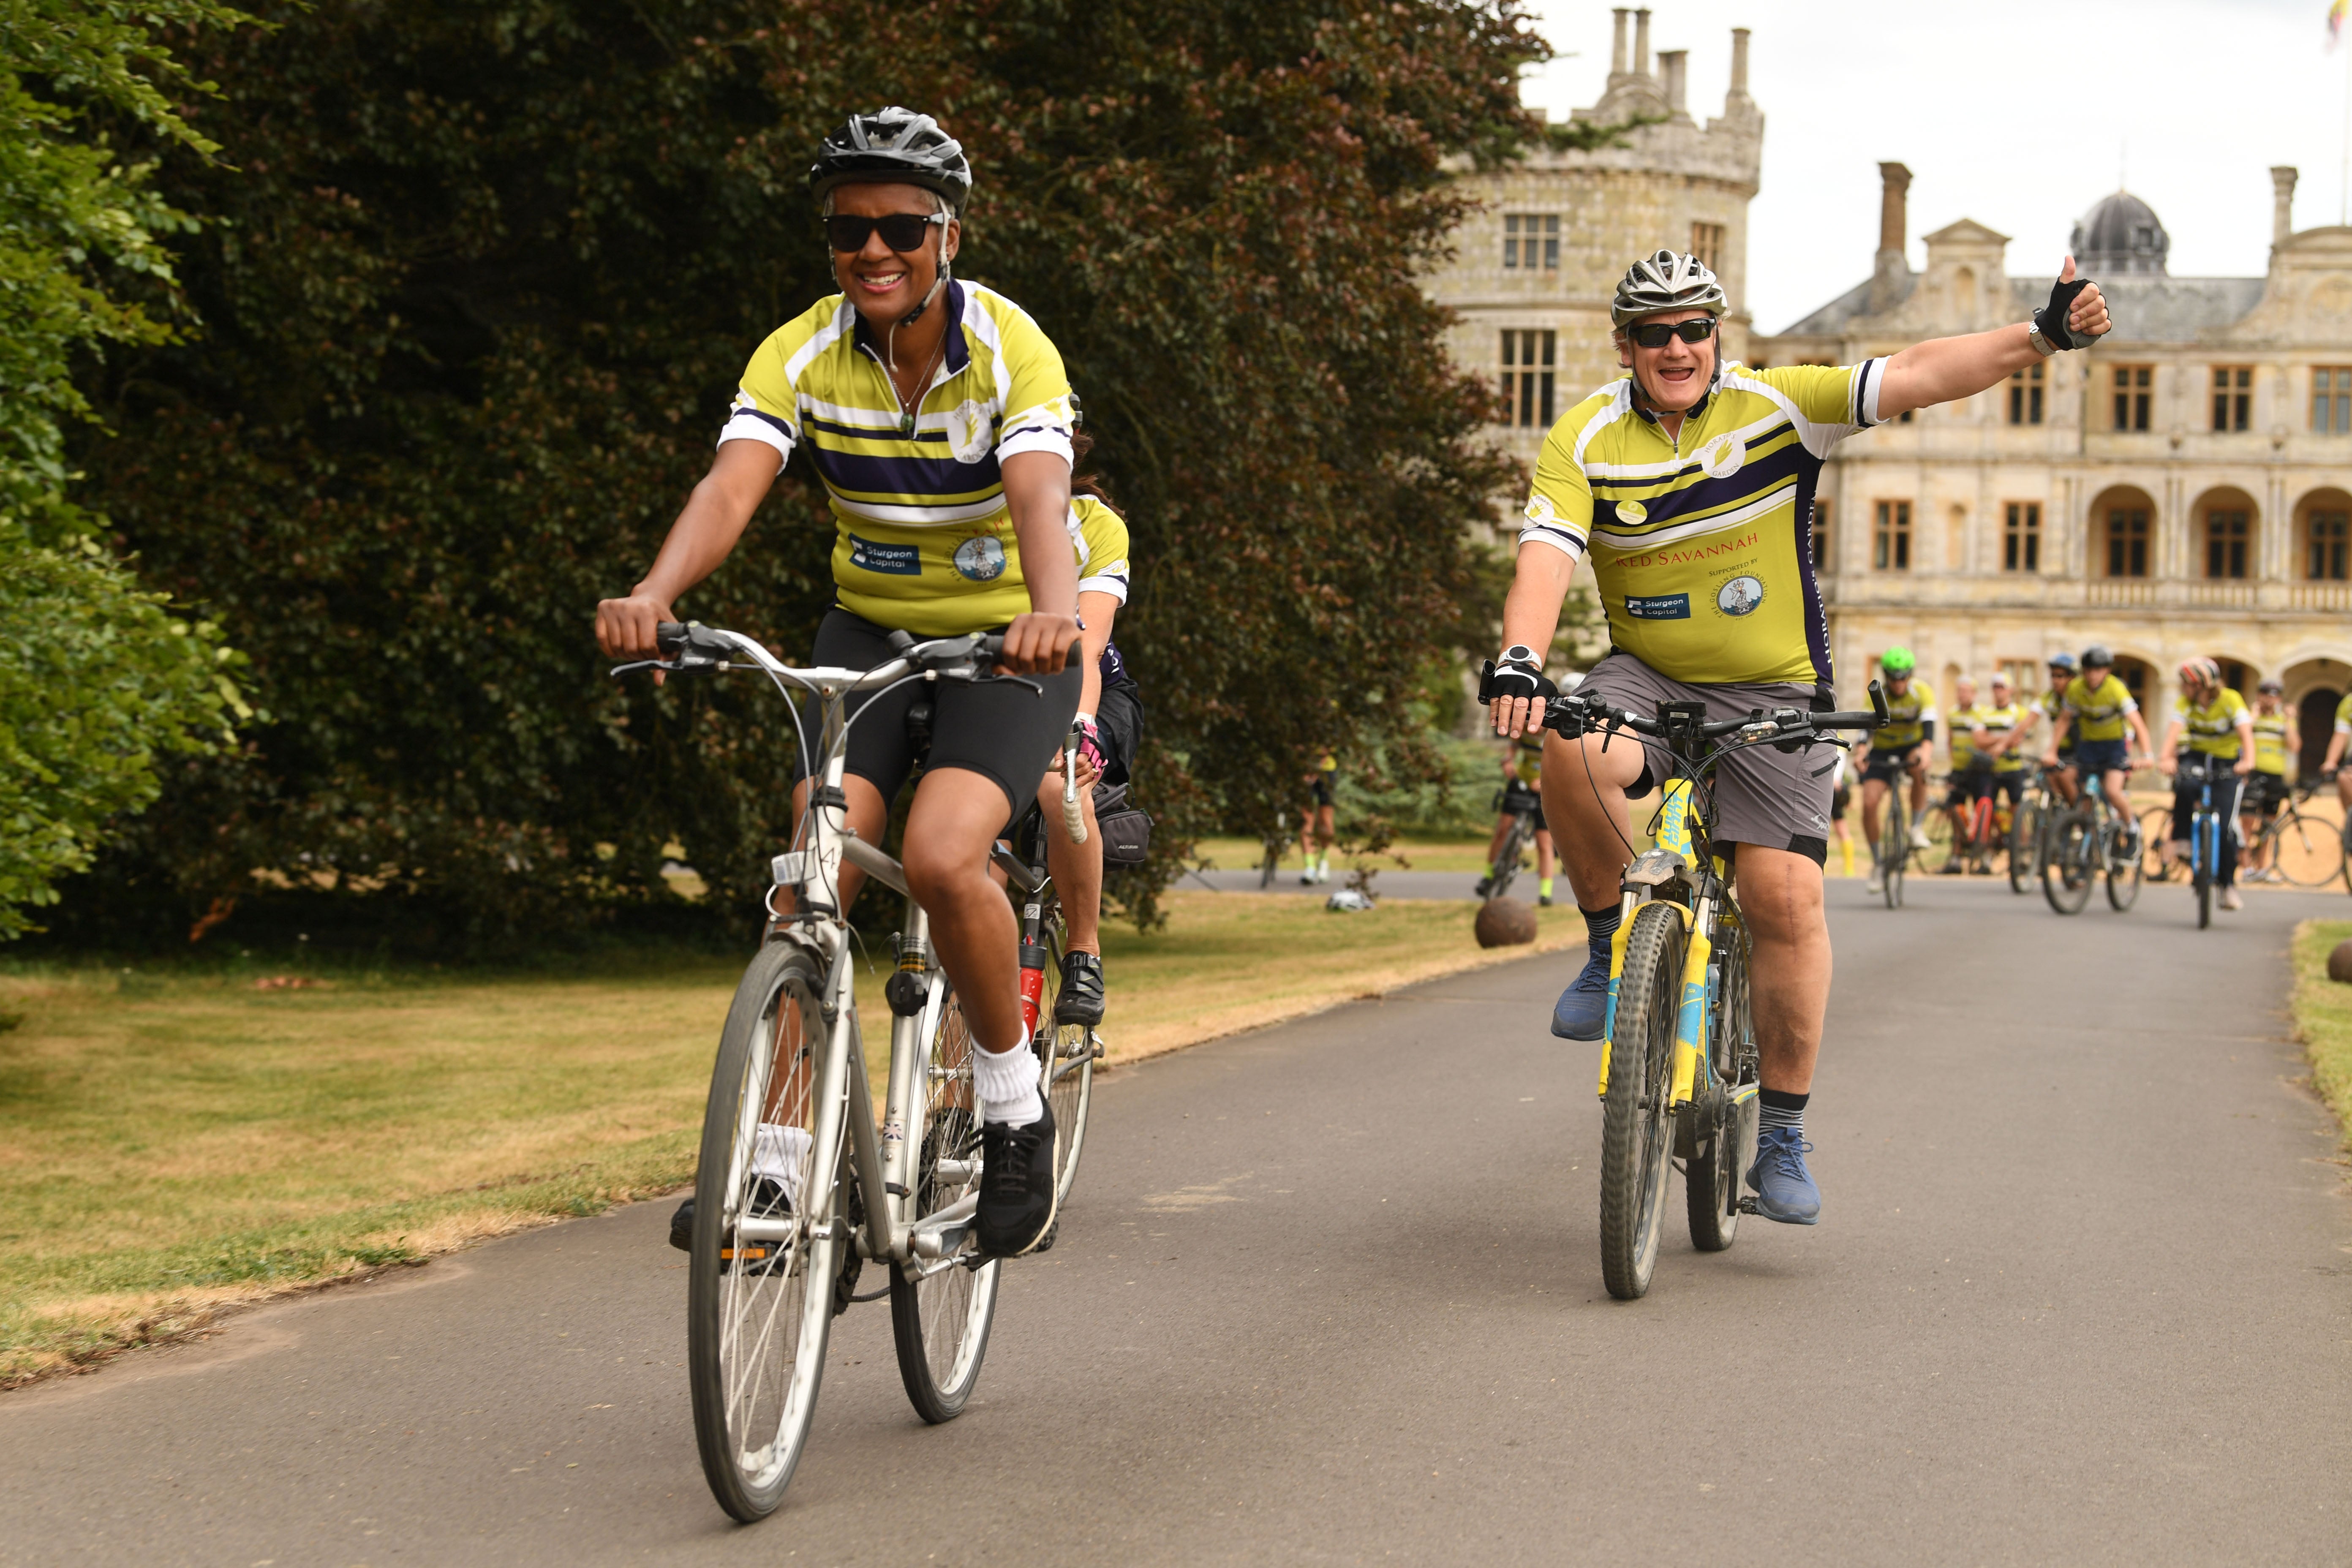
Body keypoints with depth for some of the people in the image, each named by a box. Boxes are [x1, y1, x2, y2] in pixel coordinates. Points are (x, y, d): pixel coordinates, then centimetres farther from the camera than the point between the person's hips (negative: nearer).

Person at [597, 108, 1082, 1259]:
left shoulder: (1011, 348, -18)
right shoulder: (802, 354, -10)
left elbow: (1040, 497, -35)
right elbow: (732, 484, -26)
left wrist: (1051, 611, -56)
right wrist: (652, 593, -46)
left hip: (1003, 642, -3)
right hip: (869, 631, 3)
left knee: (941, 857, -26)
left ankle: (1014, 1111, -3)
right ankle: (776, 1147, -5)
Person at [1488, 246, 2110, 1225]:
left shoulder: (1777, 408, -7)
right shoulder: (1585, 441, -7)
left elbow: (1915, 376, -15)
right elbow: (1546, 555, -20)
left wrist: (2043, 336, -29)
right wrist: (1518, 659, -39)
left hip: (1771, 695, -1)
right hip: (1646, 680, 1)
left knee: (1786, 898, -15)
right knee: (1571, 753, -34)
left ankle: (1783, 1137, -1)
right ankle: (1612, 947, -8)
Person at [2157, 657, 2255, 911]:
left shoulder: (2230, 700, -17)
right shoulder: (2185, 703, -11)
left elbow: (2245, 731, -30)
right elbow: (2175, 730, -27)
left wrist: (2248, 761, -48)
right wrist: (2166, 758, -46)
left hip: (2227, 765, -2)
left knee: (2225, 827, -11)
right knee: (2184, 787, -35)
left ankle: (2229, 886, 3)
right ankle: (2181, 840, -16)